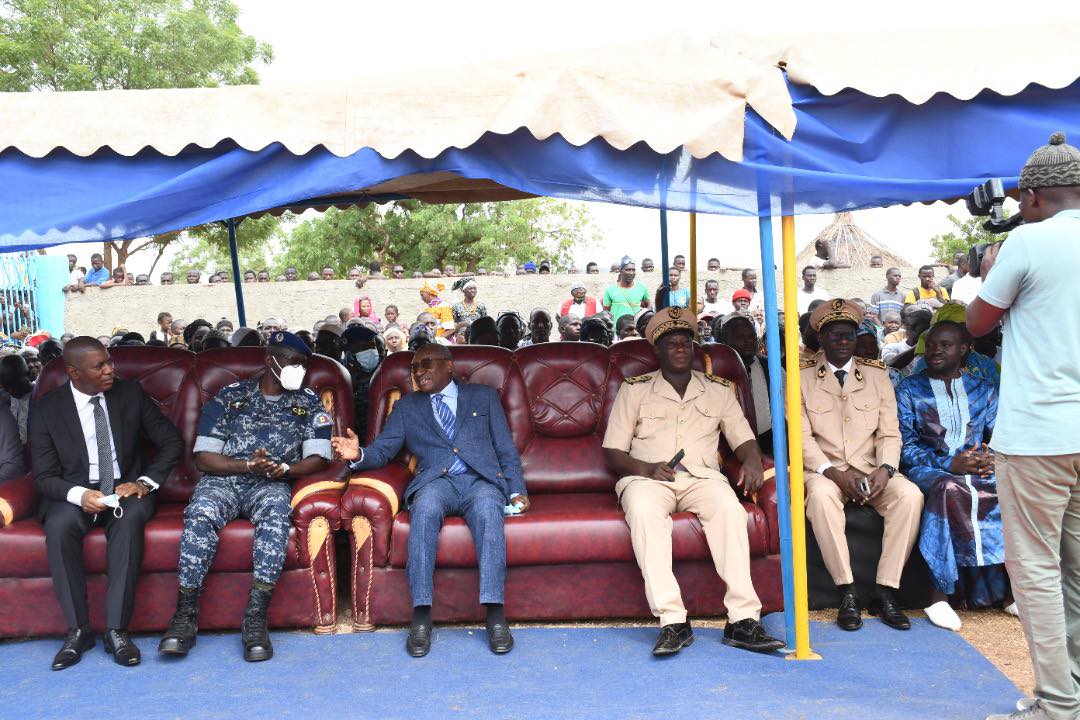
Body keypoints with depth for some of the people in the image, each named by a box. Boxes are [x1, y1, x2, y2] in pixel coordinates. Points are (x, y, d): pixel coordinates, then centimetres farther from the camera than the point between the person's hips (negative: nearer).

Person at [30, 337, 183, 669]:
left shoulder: (131, 393, 1)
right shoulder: (47, 409, -2)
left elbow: (172, 442, 3)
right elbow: (44, 476, -3)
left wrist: (145, 482, -13)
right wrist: (80, 495, -25)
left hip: (127, 489, 0)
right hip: (75, 493, 0)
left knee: (130, 517, -34)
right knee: (59, 525, -33)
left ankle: (116, 630, -30)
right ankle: (78, 630, -19)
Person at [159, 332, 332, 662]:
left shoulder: (308, 403, 14)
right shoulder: (231, 396, 11)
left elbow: (319, 457, 5)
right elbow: (203, 457, 4)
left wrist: (286, 469, -15)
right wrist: (247, 465, -12)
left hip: (272, 485, 0)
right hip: (223, 478, 0)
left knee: (275, 512, -36)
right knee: (201, 513, -33)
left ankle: (255, 620, -36)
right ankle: (185, 615, -26)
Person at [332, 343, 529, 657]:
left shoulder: (484, 396, 21)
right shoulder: (406, 406, 23)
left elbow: (506, 450, 15)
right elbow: (382, 451, 14)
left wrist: (517, 491, 0)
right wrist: (358, 455, -10)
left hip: (481, 480, 0)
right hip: (435, 481, 1)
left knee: (488, 510, -36)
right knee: (425, 508, -35)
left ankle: (495, 617, -39)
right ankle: (421, 617, -34)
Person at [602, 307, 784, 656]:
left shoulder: (719, 389, 21)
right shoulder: (635, 389, 13)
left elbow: (743, 437, 16)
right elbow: (612, 452, 7)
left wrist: (752, 460, -9)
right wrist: (647, 468, -13)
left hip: (702, 476, 1)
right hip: (648, 478, -1)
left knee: (729, 506, -33)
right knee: (642, 509, -37)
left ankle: (743, 619, -33)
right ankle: (673, 621, -38)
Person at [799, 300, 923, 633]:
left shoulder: (877, 375, 11)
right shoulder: (801, 377, 2)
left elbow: (890, 433, 6)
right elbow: (802, 438, -5)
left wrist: (885, 469, -15)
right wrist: (835, 474, -19)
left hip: (872, 470, 3)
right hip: (824, 470, -2)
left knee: (910, 495, -27)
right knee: (821, 497, -36)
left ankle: (885, 593, -20)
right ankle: (847, 593, -26)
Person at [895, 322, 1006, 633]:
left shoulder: (984, 389, 18)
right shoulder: (908, 389, 8)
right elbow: (906, 447, 0)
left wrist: (993, 459, -11)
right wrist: (950, 464, -15)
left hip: (978, 468, 3)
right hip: (928, 469, -3)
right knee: (951, 490, -37)